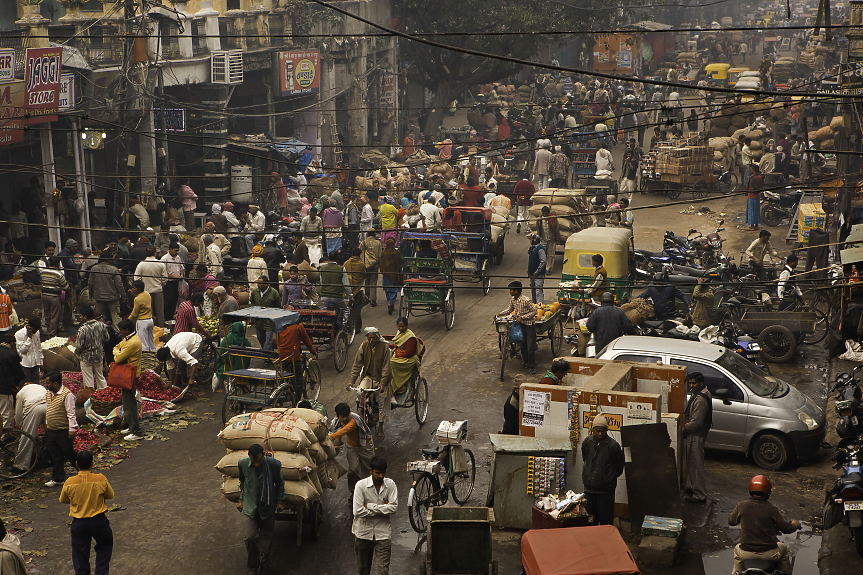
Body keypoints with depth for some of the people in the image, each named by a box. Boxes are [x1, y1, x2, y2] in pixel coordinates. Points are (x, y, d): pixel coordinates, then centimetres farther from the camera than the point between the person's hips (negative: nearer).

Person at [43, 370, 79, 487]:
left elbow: (71, 413, -18)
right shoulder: (48, 393, 6)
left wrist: (72, 429, -18)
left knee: (69, 453, 2)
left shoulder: (67, 395, -19)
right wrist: (47, 424, 22)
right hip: (50, 430, 7)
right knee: (55, 456, 14)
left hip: (63, 431, -7)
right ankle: (57, 478, 23)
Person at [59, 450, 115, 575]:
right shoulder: (101, 479, -14)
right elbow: (110, 495, 1)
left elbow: (63, 500, 4)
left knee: (80, 555, 15)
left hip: (79, 523, 0)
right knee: (105, 546, 24)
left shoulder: (69, 483, -13)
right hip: (99, 521, 0)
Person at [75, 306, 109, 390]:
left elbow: (79, 346, -19)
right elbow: (107, 338, 2)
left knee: (88, 378, 10)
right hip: (99, 355, 5)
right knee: (100, 376, 20)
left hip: (86, 357, -5)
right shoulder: (101, 325, -10)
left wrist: (77, 352, 2)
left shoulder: (82, 329, -23)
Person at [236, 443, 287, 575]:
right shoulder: (243, 464, -11)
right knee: (251, 536, -9)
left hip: (267, 506, 0)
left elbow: (280, 483, 2)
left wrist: (280, 501, 4)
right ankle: (253, 562, 19)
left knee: (266, 538, 9)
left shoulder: (273, 464, -16)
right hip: (250, 506, 0)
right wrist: (241, 500, 13)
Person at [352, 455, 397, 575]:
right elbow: (358, 511, -19)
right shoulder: (361, 485, -12)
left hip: (383, 532, 0)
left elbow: (394, 508, -14)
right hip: (363, 531, 0)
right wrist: (382, 508, -13)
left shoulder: (390, 484, -6)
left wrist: (370, 506, -17)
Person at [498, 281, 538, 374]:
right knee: (523, 346, 15)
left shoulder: (526, 300, -24)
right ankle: (526, 362, 32)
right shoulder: (512, 299, -1)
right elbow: (510, 309, 16)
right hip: (520, 324, 7)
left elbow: (534, 311, -18)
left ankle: (532, 366, 9)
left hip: (529, 325, -7)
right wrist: (500, 313, 5)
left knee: (530, 347, -3)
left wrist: (522, 317, -23)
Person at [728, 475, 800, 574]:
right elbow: (787, 528, 0)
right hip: (769, 553, -1)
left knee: (737, 549, 35)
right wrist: (795, 525, 23)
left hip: (747, 553, 1)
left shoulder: (741, 506, -7)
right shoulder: (772, 509, -11)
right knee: (784, 549, 31)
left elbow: (731, 521, 10)